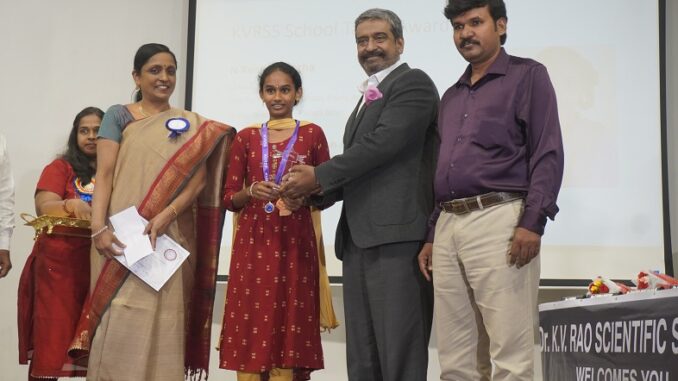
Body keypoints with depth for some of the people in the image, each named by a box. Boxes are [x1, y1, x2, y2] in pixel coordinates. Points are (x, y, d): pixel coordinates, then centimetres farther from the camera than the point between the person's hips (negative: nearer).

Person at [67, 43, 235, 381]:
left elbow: (198, 178, 1)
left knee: (161, 325, -1)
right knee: (117, 324, -5)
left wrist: (165, 216, -15)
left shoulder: (191, 125, 13)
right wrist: (98, 228, -14)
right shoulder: (118, 116, 8)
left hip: (170, 239, 2)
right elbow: (104, 174, 0)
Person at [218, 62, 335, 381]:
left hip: (295, 243, -1)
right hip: (254, 243, 1)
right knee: (251, 330, -2)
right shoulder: (246, 138, 10)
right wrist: (251, 191, -11)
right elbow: (229, 197, 8)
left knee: (290, 327, -3)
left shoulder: (312, 134, 6)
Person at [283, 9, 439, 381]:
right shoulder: (369, 97, 25)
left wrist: (319, 175, -9)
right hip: (358, 238, 9)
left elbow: (383, 143, -15)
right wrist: (316, 189, 6)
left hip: (397, 236, -9)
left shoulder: (413, 83, -2)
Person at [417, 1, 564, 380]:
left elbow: (548, 154, -6)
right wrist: (432, 235, 17)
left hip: (498, 220, -6)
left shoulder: (528, 76, 4)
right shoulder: (451, 96, 23)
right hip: (448, 225, 7)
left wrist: (532, 222, -16)